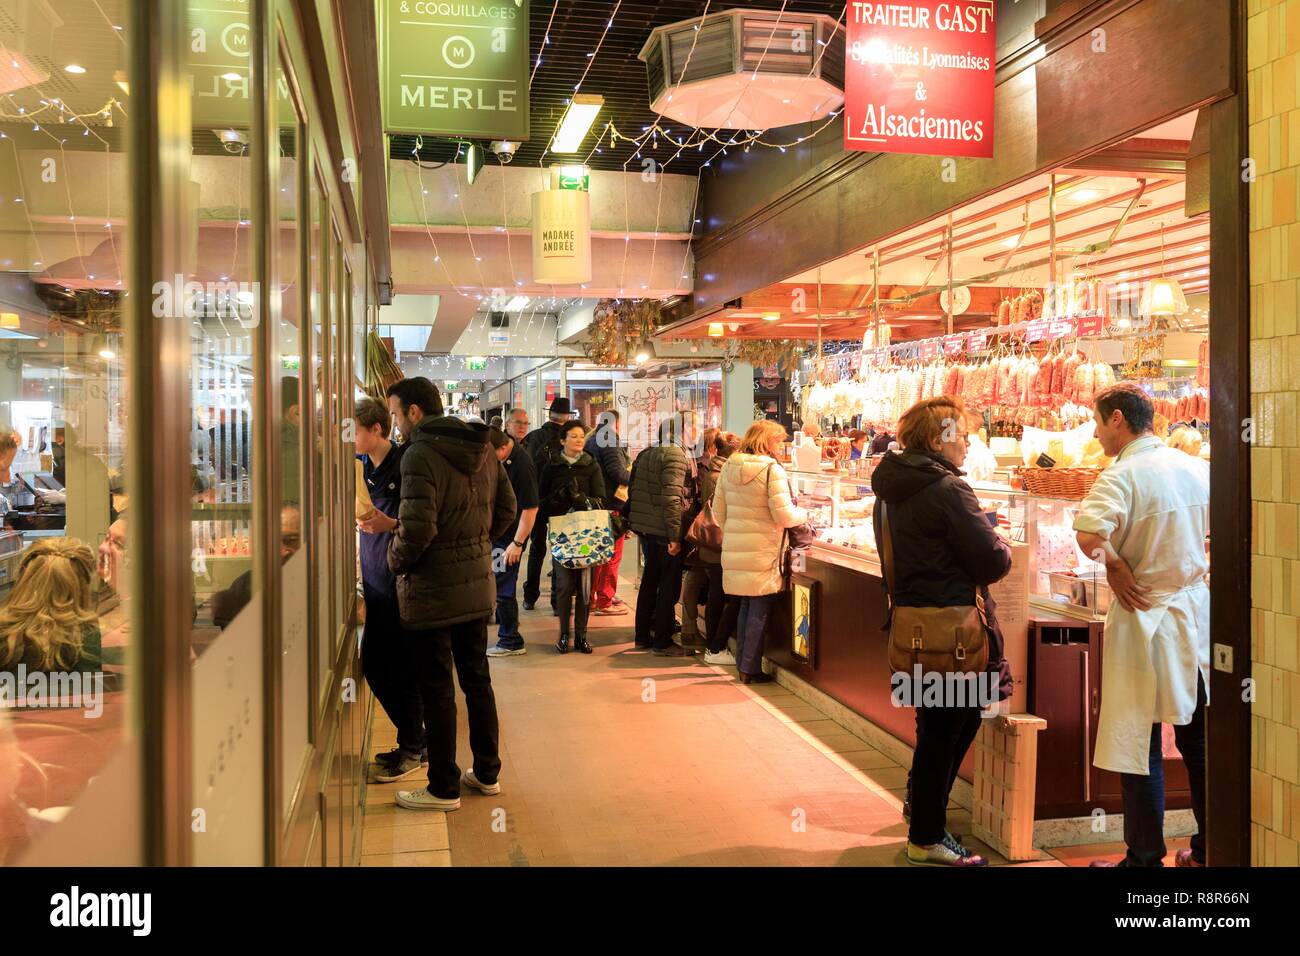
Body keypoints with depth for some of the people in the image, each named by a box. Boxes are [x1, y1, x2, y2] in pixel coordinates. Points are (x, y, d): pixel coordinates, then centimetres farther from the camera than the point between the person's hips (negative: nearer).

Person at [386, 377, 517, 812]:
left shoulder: (421, 454, -19)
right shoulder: (482, 448, 6)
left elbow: (417, 529, -25)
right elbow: (506, 508, 11)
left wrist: (396, 561, -7)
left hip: (432, 594, -8)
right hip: (479, 586, 8)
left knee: (436, 690, 4)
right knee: (477, 679, 18)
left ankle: (444, 788, 15)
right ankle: (487, 772, 30)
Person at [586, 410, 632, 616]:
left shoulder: (591, 441, 12)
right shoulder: (609, 441, -13)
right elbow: (619, 473, -21)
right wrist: (633, 475, -3)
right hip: (612, 505, -9)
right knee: (612, 555, -1)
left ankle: (591, 599, 23)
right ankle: (604, 601, 2)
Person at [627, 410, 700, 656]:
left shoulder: (646, 455, 13)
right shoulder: (676, 456, -14)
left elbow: (633, 490, 17)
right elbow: (672, 498, -22)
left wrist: (633, 520, 23)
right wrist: (675, 536, -22)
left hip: (644, 526, 8)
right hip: (664, 531, -8)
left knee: (650, 580, 17)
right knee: (669, 585, 1)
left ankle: (642, 635, 24)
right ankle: (662, 641, 7)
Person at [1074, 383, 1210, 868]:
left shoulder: (1123, 474, -17)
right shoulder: (1197, 468, 5)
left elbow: (1089, 533, -33)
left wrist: (1114, 565, -15)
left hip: (1145, 615, -7)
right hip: (1197, 609, 7)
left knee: (1139, 744, 3)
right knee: (1198, 739, 17)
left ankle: (1145, 857, 11)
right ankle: (1208, 850, 28)